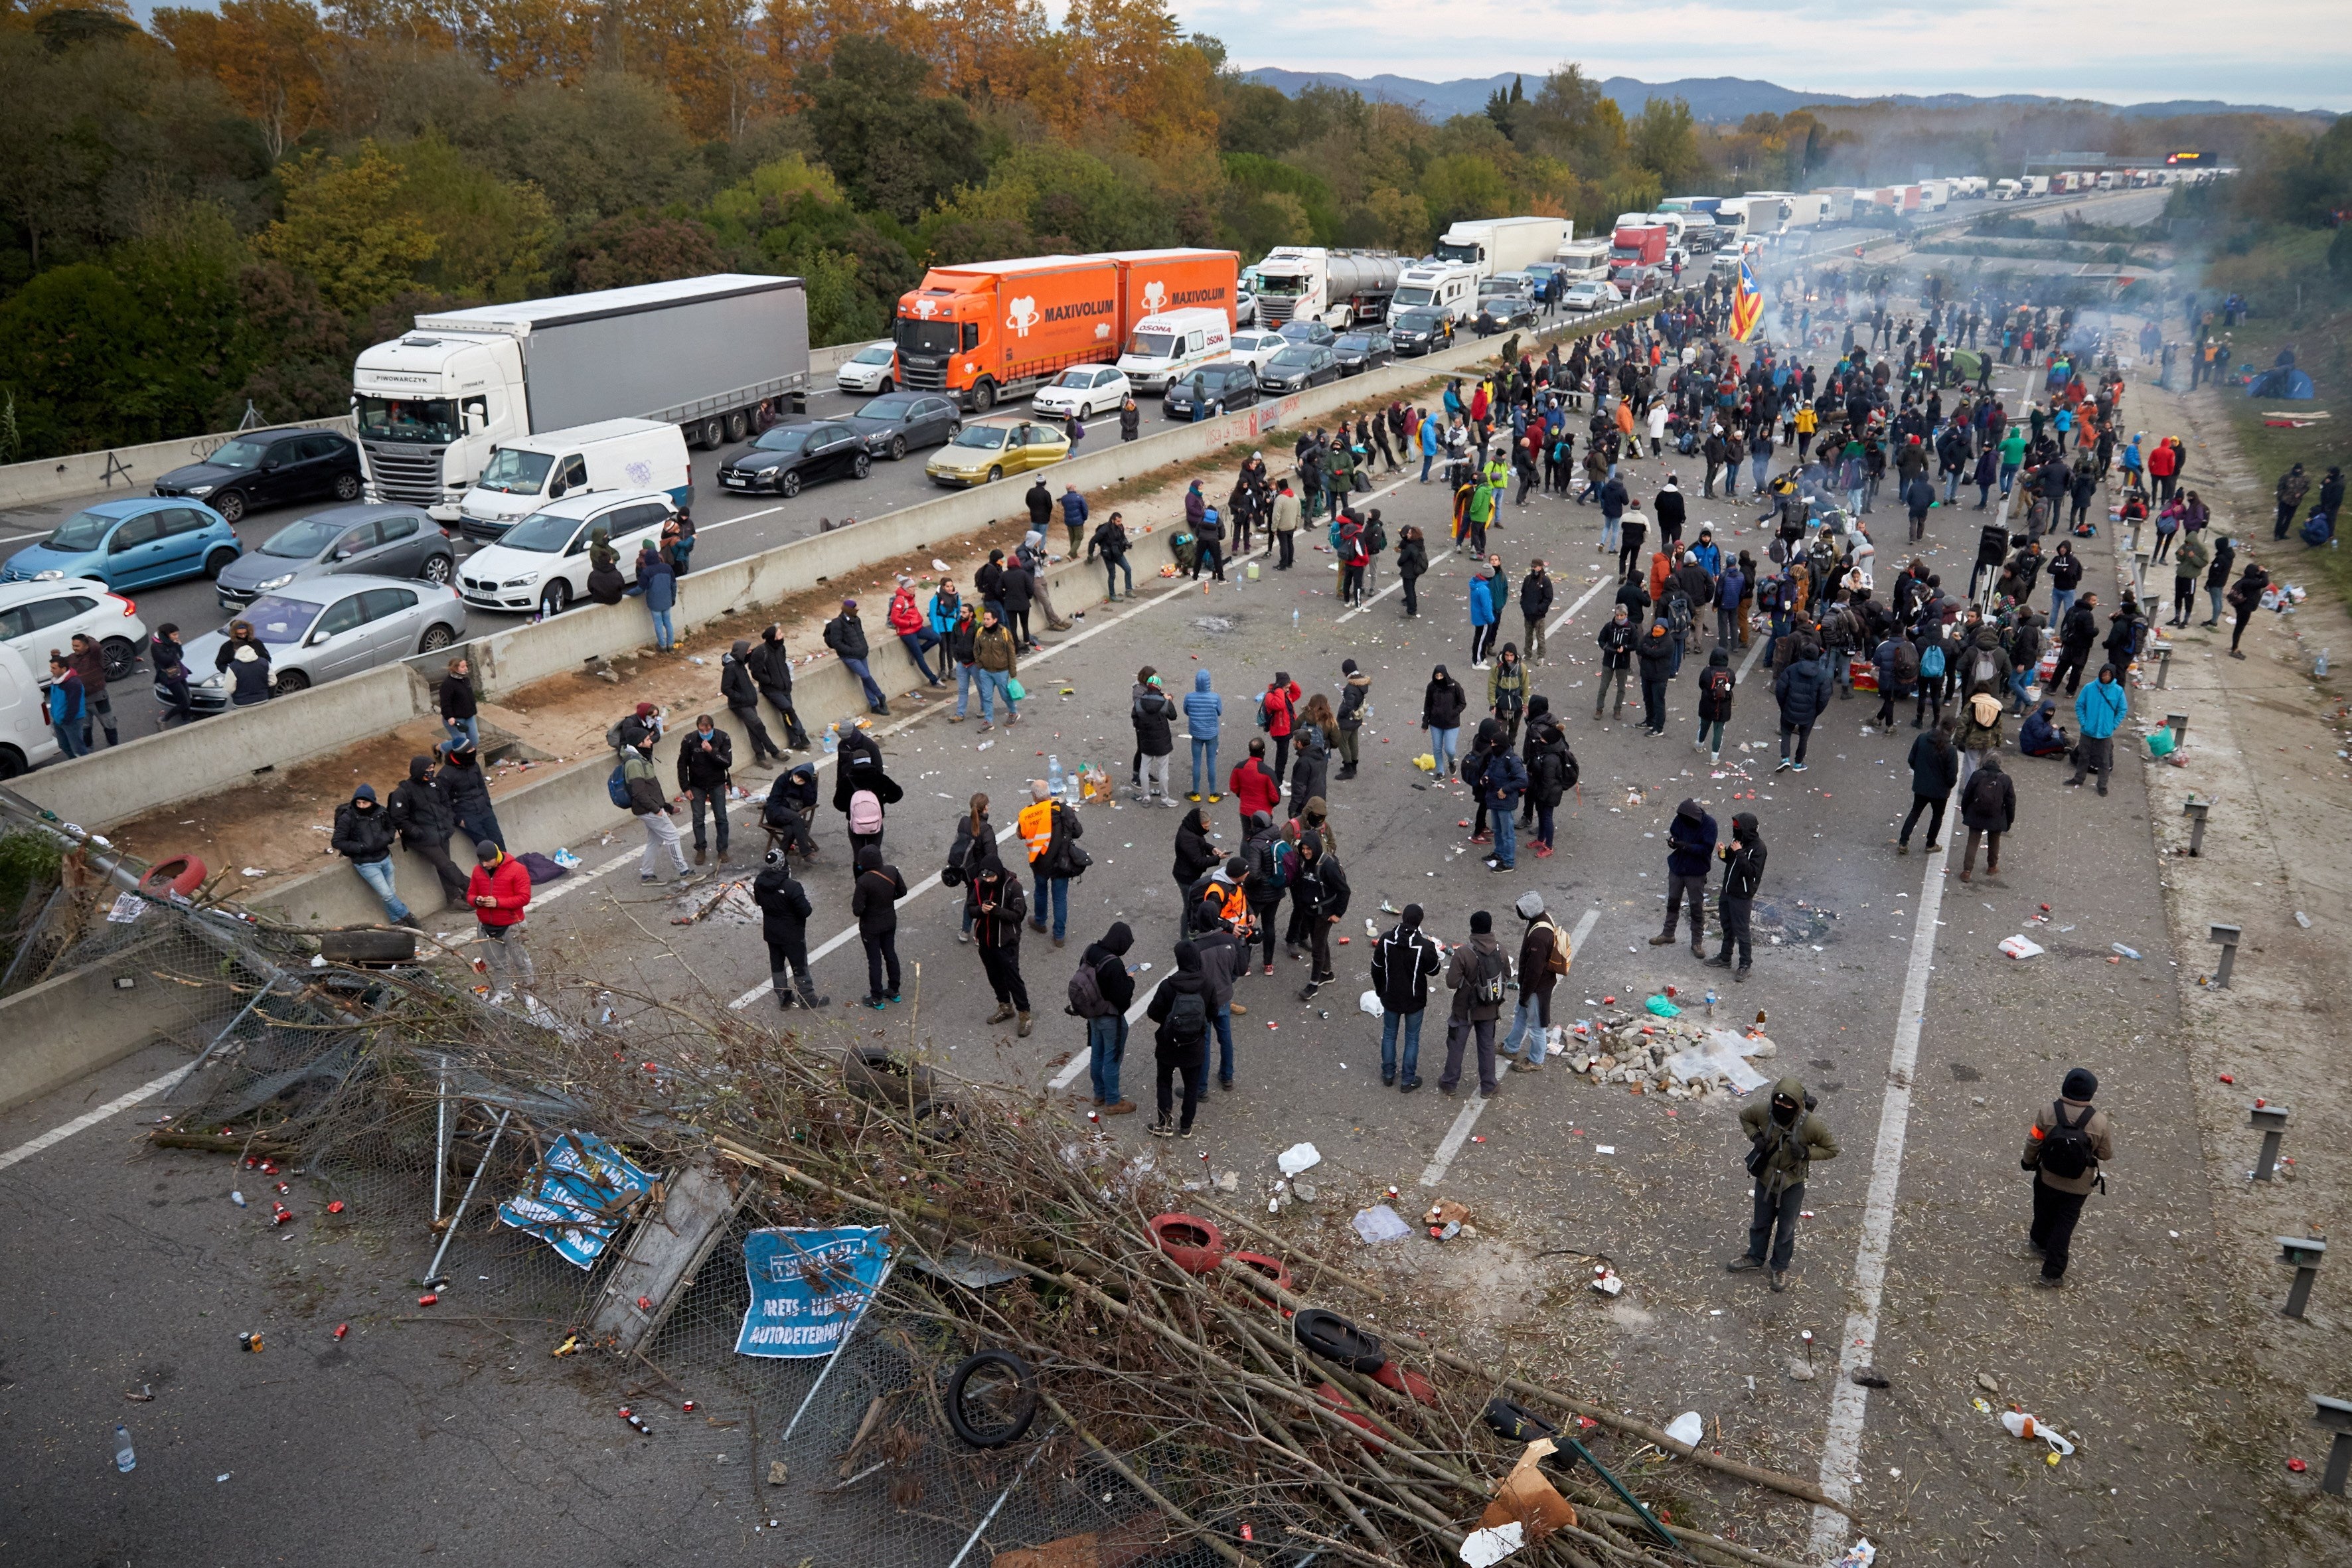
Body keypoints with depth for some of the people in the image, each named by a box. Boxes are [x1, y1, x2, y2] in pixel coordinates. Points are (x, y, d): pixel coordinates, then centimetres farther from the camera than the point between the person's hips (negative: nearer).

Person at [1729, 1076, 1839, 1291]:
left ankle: (1780, 1267, 42)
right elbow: (1744, 1117, 0)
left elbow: (1832, 1150, -14)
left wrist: (1806, 1153, -30)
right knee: (1761, 1223, 24)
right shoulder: (1763, 1111, -23)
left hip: (1792, 1185, -2)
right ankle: (1755, 1257, 48)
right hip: (1765, 1179, 2)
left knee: (1786, 1229, 19)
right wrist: (1755, 1137, -17)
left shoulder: (1811, 1124, -30)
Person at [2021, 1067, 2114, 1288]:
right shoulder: (2099, 1122, -23)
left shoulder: (2047, 1114, -20)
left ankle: (2039, 1243, 53)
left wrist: (2028, 1162, 12)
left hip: (2046, 1179, 1)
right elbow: (2106, 1154, -10)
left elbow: (2033, 1143, -8)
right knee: (2064, 1226, 11)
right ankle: (2052, 1274, 16)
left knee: (2044, 1214, 26)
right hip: (2077, 1186, -1)